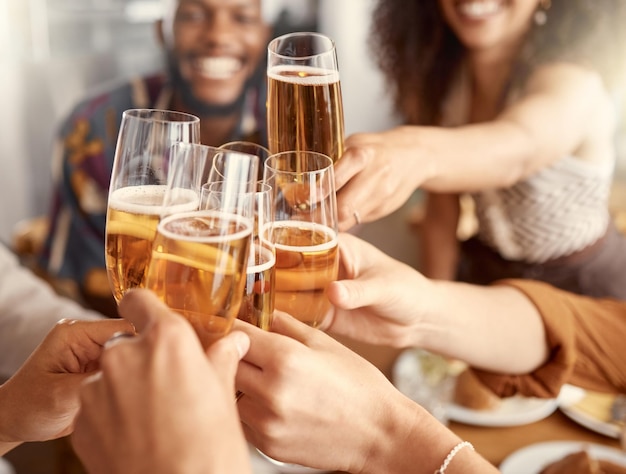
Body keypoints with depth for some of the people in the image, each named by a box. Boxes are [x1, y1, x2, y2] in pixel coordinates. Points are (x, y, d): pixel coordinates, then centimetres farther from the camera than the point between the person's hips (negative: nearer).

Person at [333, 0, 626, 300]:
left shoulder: (578, 80, -23)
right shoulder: (437, 77, -7)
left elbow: (517, 148, -45)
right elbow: (441, 214, -5)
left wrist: (419, 153, -64)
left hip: (583, 282, -2)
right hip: (480, 270, 2)